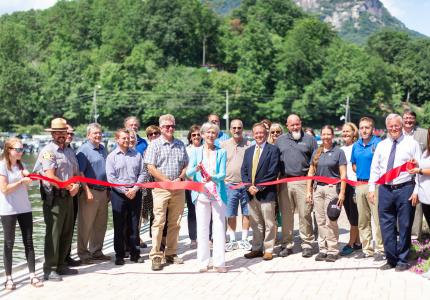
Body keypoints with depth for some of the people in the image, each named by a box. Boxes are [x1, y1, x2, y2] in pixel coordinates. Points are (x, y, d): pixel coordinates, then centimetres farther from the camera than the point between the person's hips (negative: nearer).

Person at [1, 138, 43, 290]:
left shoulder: (21, 165, 11)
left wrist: (28, 179, -4)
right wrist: (22, 181, -16)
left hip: (25, 208, 6)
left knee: (29, 242, 4)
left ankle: (32, 275, 8)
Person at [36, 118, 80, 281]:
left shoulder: (70, 151, 16)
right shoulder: (48, 151, -9)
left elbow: (76, 173, 17)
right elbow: (50, 177, -17)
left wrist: (76, 185, -5)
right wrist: (69, 186, -11)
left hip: (68, 197, 8)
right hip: (54, 198, -8)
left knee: (67, 233, 12)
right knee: (53, 234, -4)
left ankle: (61, 265, 23)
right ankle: (49, 269, 4)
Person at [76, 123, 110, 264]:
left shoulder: (103, 149, 14)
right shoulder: (84, 150, -9)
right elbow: (80, 173, -15)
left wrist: (108, 190, 17)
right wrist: (87, 191, -20)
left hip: (103, 191, 8)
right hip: (90, 192, -8)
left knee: (101, 225, 14)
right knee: (86, 225, -1)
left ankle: (96, 252, 25)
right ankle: (83, 254, 7)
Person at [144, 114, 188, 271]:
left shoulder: (180, 145, 13)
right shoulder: (155, 145, 0)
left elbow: (186, 165, 15)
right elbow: (151, 168, -7)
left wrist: (180, 178, -5)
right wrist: (168, 181, -12)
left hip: (178, 188, 4)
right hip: (161, 188, -4)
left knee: (175, 223, 7)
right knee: (159, 222, -7)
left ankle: (171, 253, 17)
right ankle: (155, 256, -4)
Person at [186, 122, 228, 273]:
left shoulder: (221, 152, 9)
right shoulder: (196, 151, 10)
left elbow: (222, 174, -2)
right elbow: (189, 172, -1)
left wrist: (212, 178, -23)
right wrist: (196, 169, -23)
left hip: (218, 193, 0)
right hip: (201, 193, 0)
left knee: (219, 227, -2)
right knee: (202, 227, 1)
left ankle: (219, 262, 3)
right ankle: (203, 262, 8)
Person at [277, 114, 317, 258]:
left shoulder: (309, 139, 8)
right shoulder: (280, 140, 15)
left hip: (303, 182, -2)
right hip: (285, 182, 2)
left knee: (305, 214, -3)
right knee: (286, 215, 5)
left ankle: (307, 244, 5)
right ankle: (287, 244, 13)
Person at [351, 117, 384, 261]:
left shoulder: (378, 143, -7)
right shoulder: (356, 145, 12)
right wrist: (361, 173, 9)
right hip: (360, 185, 7)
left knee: (377, 218, -6)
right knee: (363, 219, 11)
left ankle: (380, 249, 1)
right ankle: (367, 249, 21)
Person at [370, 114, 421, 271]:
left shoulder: (412, 143, 0)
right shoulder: (381, 145, 12)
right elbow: (374, 168, 13)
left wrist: (417, 191, -8)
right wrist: (371, 189, 5)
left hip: (405, 189, -4)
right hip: (385, 189, 4)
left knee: (404, 227, 4)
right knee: (386, 227, 7)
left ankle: (402, 261, 16)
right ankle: (391, 259, 19)